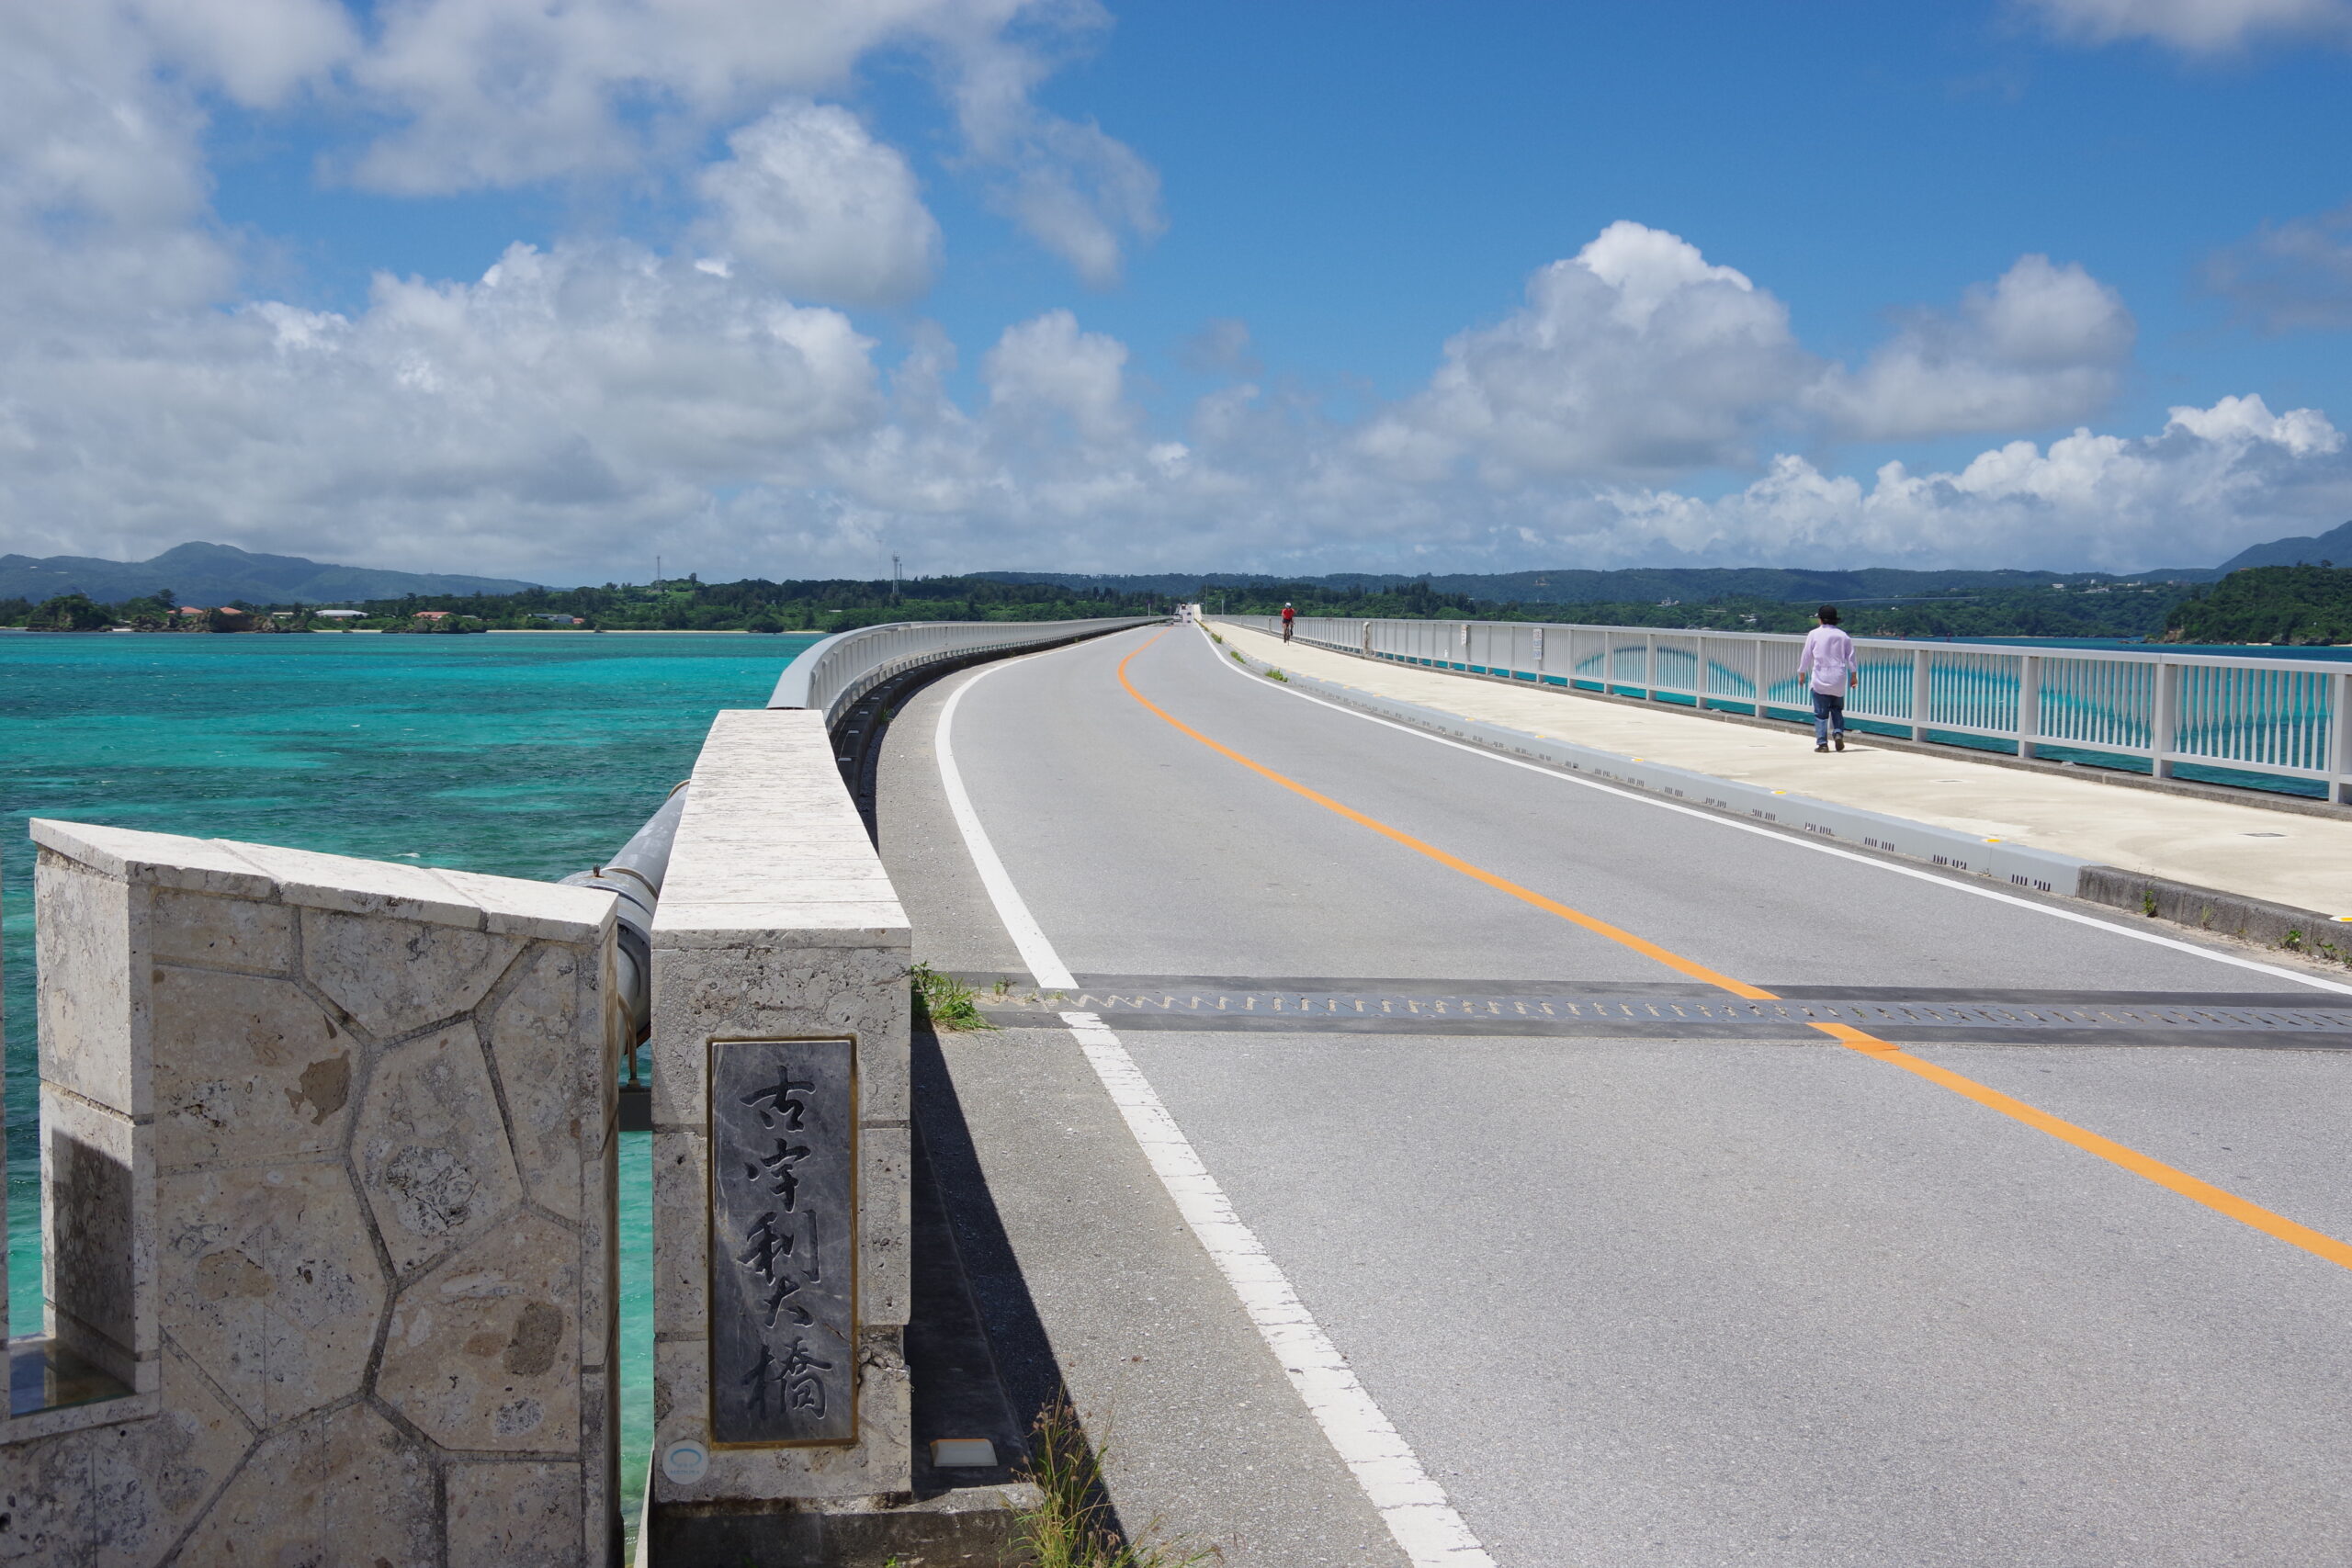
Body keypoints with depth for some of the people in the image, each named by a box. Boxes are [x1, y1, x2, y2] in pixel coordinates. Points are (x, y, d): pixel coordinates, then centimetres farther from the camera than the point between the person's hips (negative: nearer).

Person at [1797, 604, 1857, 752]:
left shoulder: (1814, 634, -3)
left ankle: (1822, 743, -4)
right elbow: (1850, 657, 6)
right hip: (1839, 680, 3)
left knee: (1820, 713, 1)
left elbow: (1806, 655, 1)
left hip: (1820, 679, -3)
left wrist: (1802, 673, 12)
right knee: (1837, 709, 17)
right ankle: (1838, 732, -5)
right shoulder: (1843, 635, 5)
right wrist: (1854, 675, 13)